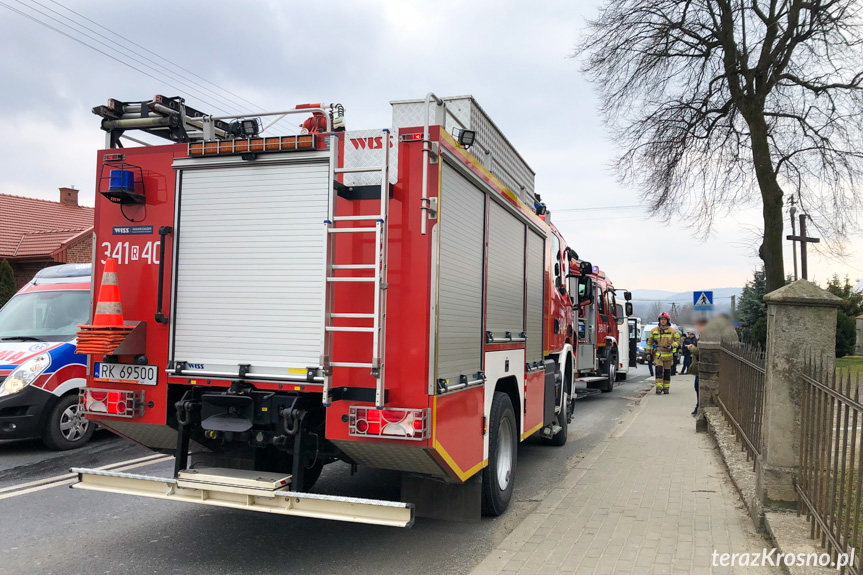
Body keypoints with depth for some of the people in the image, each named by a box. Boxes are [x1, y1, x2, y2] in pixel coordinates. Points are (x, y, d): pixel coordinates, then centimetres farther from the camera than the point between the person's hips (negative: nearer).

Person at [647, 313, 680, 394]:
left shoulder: (672, 331, 3)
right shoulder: (654, 330, 6)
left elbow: (678, 340, 5)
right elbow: (650, 342, 12)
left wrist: (672, 346, -14)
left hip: (668, 354, 0)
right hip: (658, 354, 0)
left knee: (667, 371, 7)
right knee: (658, 370, -12)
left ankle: (666, 388, 16)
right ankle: (659, 388, -14)